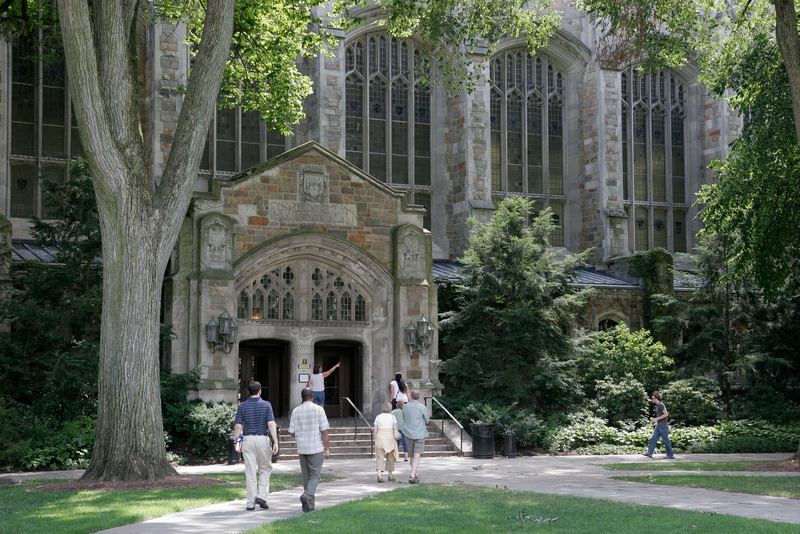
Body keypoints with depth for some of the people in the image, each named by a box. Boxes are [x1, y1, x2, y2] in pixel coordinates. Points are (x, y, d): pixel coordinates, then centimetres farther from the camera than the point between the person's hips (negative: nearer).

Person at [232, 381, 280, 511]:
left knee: (250, 472, 4)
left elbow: (238, 426, -1)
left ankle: (251, 503, 5)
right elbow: (271, 424, -10)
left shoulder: (242, 406, 2)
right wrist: (275, 442, -10)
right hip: (262, 439, -1)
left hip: (247, 439, 1)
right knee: (265, 469, 14)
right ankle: (261, 496, -1)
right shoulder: (266, 405, -2)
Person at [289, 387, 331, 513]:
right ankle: (307, 496, -23)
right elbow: (324, 431, -8)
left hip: (301, 448, 3)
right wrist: (327, 449, -3)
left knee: (306, 476, 12)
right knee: (315, 476, 1)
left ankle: (310, 504, 15)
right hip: (316, 448, -3)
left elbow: (292, 432, 4)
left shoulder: (295, 411, 3)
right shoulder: (318, 409, -5)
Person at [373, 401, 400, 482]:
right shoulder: (392, 417, -2)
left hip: (379, 437, 1)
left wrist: (376, 438, 13)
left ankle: (379, 474, -20)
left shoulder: (378, 417, 4)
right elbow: (396, 428, -10)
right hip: (390, 438, -1)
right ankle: (390, 475, 21)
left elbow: (375, 430, 4)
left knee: (380, 457, -2)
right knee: (390, 457, 13)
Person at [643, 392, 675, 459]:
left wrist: (656, 419, -21)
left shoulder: (661, 405, -15)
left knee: (665, 440, -3)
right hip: (658, 426, 10)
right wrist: (654, 419, 19)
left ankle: (670, 455, 5)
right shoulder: (657, 405, 14)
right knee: (653, 439, 7)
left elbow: (666, 414, -21)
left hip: (662, 426, -10)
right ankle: (649, 453, 8)